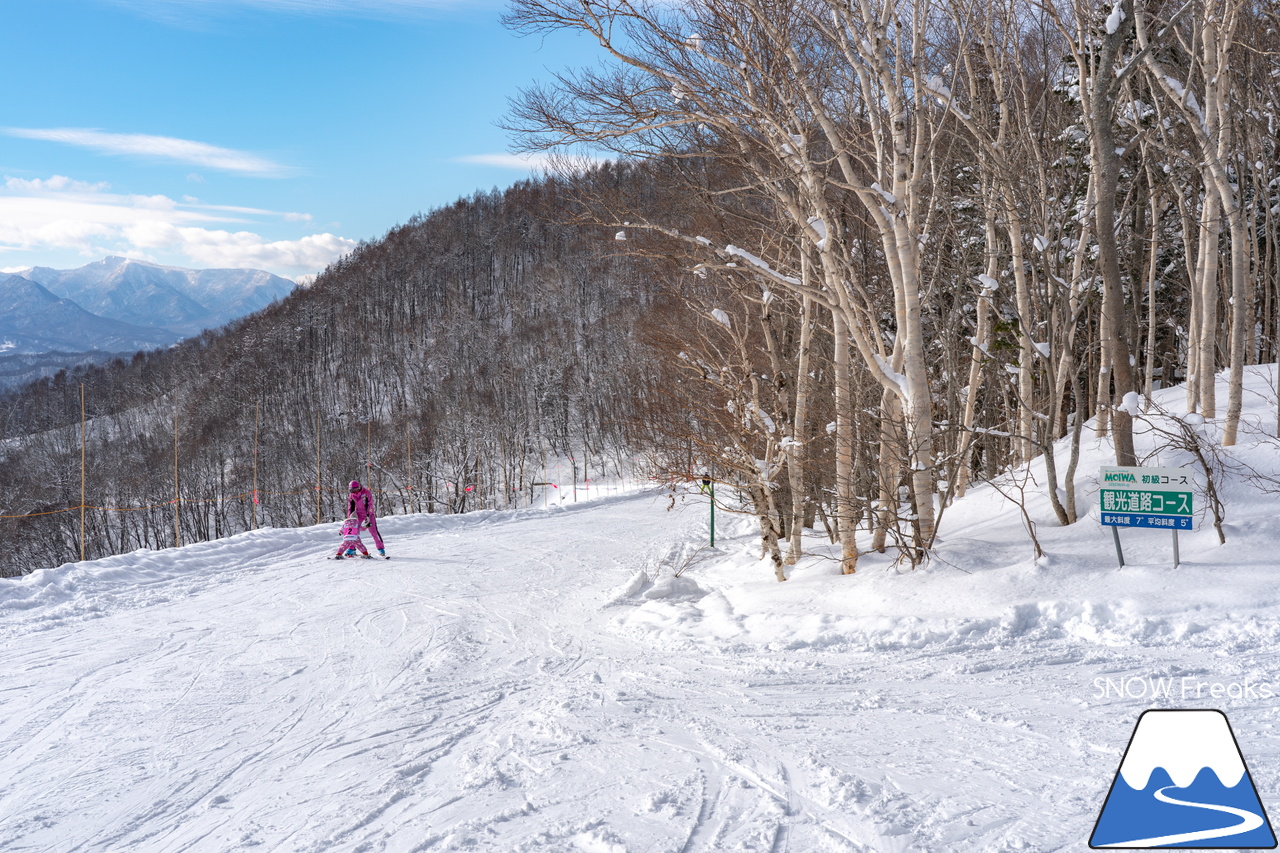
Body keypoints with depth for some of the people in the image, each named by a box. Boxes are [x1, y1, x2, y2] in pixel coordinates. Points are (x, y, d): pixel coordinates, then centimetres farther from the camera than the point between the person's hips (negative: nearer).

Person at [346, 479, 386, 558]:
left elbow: (370, 505, -15)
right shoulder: (351, 496, 3)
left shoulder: (366, 493, -10)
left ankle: (381, 549, -4)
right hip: (359, 516, 4)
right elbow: (350, 508, 7)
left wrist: (368, 516, -22)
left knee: (374, 532, -11)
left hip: (368, 516, -4)